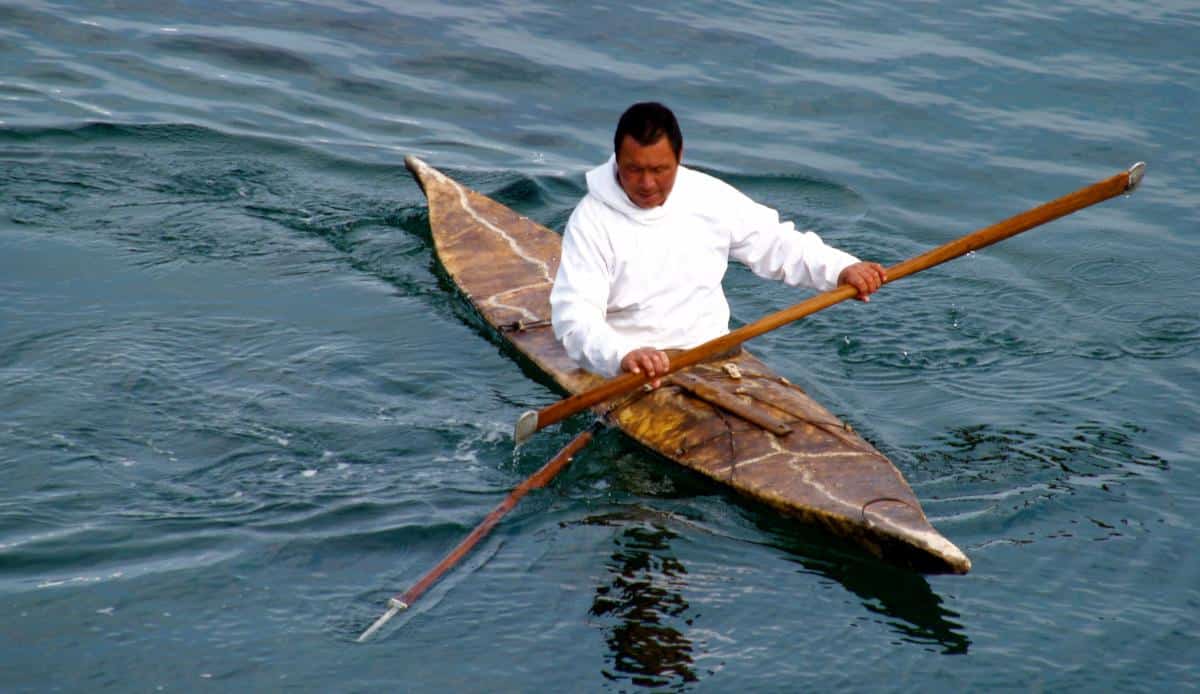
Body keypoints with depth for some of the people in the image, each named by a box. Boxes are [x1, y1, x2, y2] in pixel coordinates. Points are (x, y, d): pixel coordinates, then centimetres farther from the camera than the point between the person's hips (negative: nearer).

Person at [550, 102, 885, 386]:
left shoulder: (710, 198, 5)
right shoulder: (591, 220, -8)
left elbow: (776, 244, 14)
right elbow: (572, 314, -18)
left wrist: (841, 269, -3)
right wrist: (622, 355, -37)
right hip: (629, 373, -4)